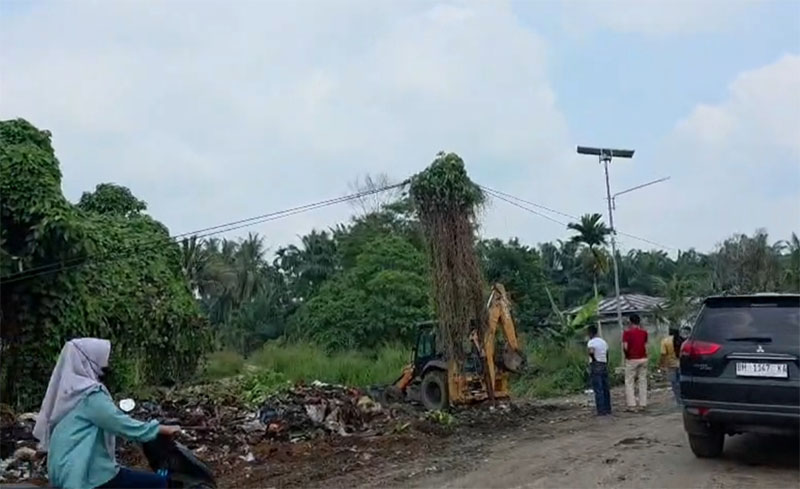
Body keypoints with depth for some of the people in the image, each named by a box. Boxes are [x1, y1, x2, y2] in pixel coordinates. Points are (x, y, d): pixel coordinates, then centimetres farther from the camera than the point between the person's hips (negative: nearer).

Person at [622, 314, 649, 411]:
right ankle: (643, 404, 10)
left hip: (631, 359, -4)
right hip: (643, 359, 4)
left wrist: (627, 354, 3)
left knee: (629, 382, 2)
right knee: (643, 381, 10)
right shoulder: (644, 332, 5)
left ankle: (631, 405, -3)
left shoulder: (627, 332, -8)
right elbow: (646, 346, 4)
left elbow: (625, 347, -14)